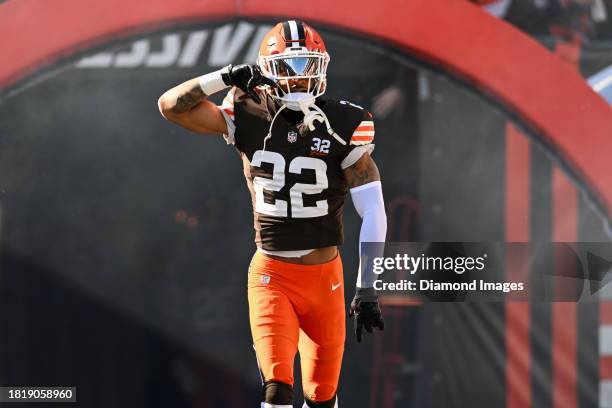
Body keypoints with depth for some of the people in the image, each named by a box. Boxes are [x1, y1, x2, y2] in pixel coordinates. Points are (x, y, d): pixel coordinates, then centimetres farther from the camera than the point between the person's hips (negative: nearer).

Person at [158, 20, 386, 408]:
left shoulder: (343, 128, -10)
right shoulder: (251, 119, -4)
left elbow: (374, 213, -10)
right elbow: (171, 105, -4)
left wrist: (367, 289, -14)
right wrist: (227, 77, -16)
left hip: (325, 278, 0)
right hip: (271, 276, 0)